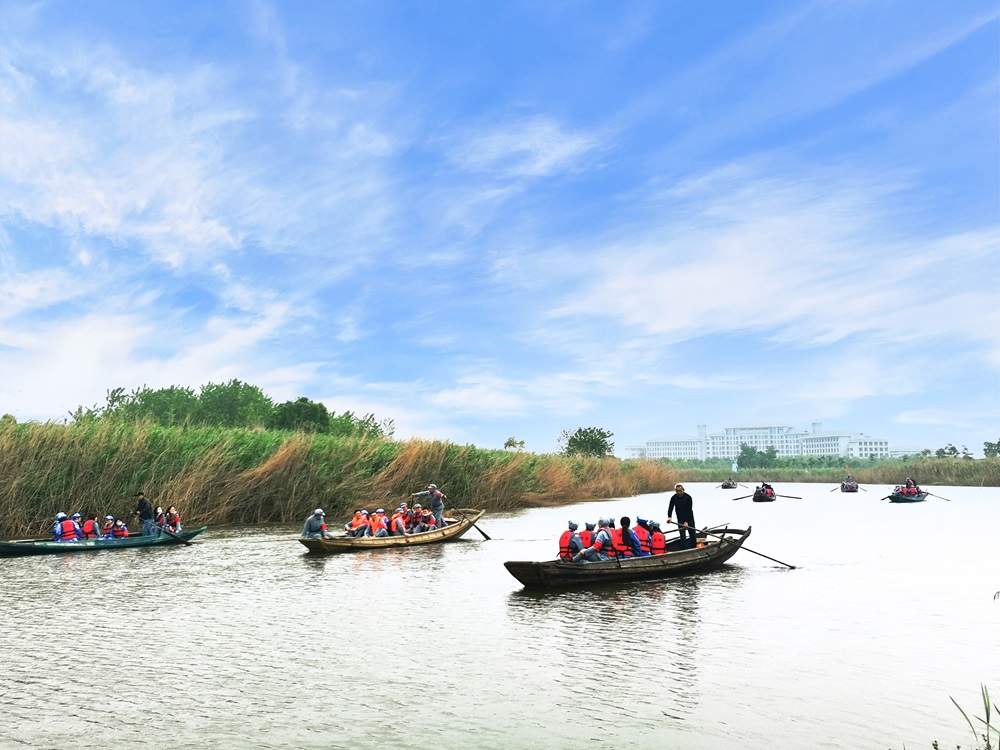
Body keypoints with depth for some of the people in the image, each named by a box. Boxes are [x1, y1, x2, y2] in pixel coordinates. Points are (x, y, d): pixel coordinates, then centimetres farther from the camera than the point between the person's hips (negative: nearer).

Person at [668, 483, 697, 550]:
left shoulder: (688, 497, -18)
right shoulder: (674, 498, -9)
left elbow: (689, 510, -20)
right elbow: (670, 508, -10)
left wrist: (686, 522, -26)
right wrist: (669, 517, -30)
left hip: (689, 519, -1)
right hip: (680, 520, 1)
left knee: (693, 535, 6)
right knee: (682, 536, -6)